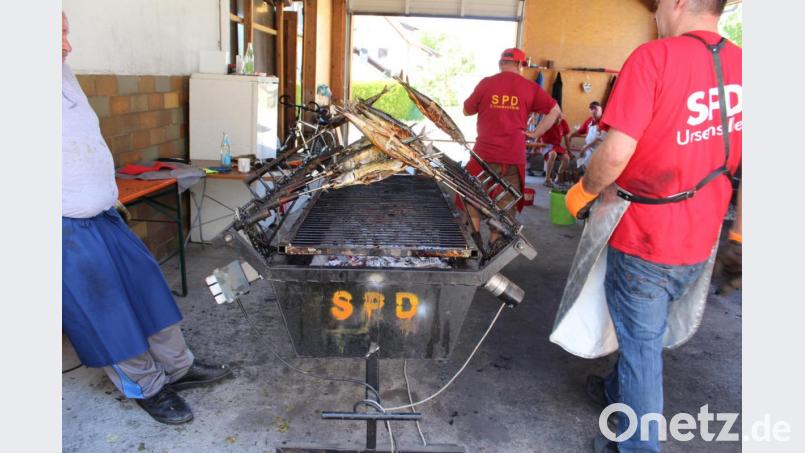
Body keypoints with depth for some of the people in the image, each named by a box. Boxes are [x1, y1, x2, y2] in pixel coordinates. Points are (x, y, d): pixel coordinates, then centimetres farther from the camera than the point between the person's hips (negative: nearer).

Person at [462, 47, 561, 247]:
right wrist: (535, 134, 7)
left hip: (484, 154, -1)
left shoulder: (486, 83, 1)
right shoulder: (529, 87, 4)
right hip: (514, 157, 1)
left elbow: (467, 111, 12)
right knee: (505, 204, 13)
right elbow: (555, 111, 8)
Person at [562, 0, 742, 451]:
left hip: (643, 241, -6)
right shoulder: (739, 65, 2)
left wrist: (583, 192, -5)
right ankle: (619, 391, 50)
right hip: (698, 244, 7)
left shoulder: (654, 57, -18)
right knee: (645, 332, 27)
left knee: (641, 345, 9)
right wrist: (739, 233, 17)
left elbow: (616, 152, -24)